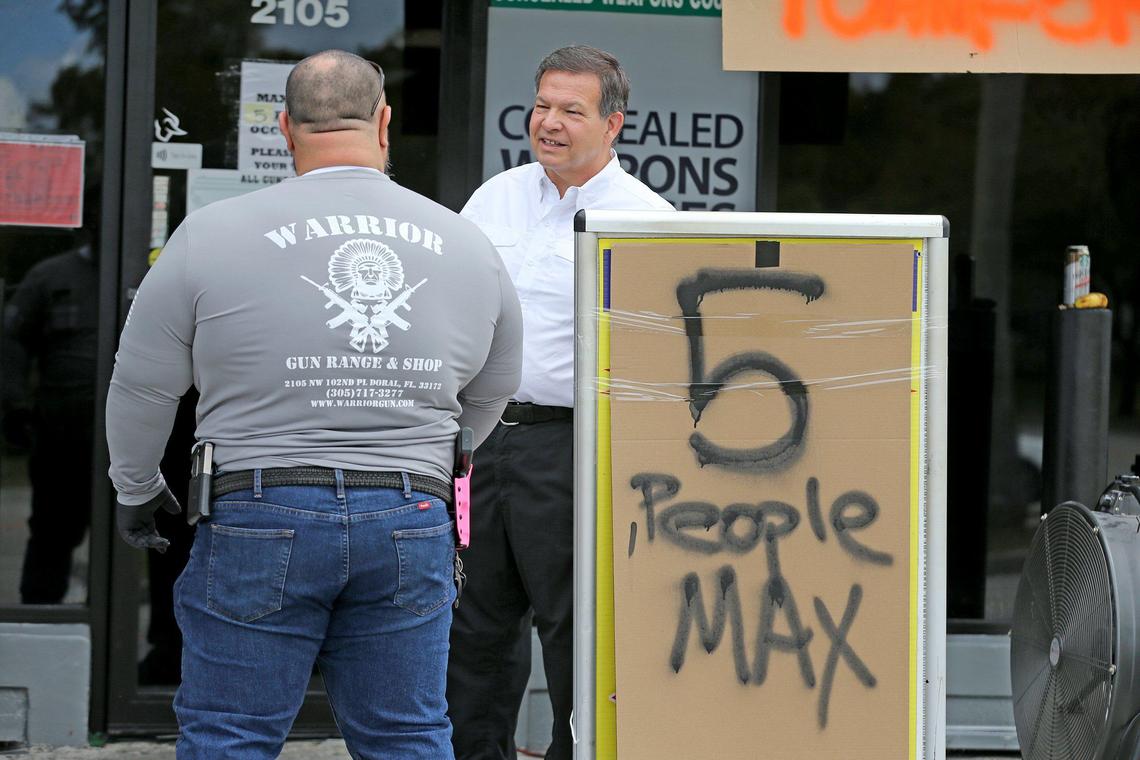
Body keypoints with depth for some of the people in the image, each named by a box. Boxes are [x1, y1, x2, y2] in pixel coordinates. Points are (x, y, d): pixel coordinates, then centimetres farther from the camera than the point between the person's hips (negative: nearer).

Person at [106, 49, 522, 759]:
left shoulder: (212, 235, -4)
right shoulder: (468, 246, 6)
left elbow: (142, 388, 3)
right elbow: (491, 394, 20)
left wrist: (137, 490, 20)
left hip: (261, 518, -3)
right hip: (413, 528, 3)